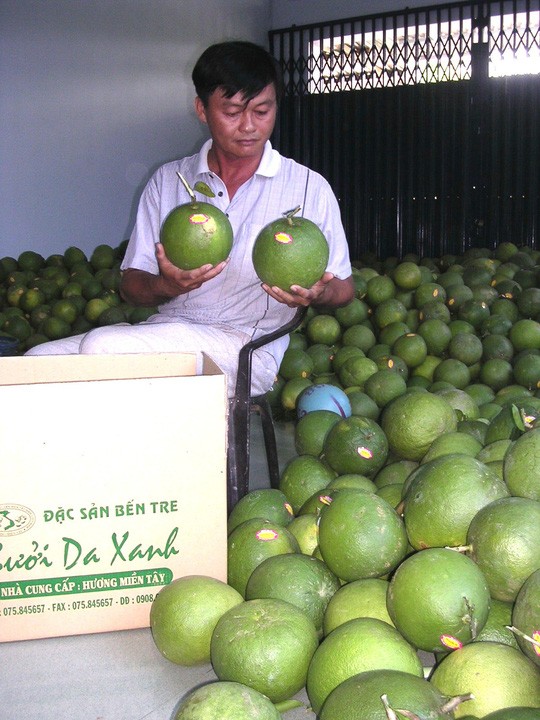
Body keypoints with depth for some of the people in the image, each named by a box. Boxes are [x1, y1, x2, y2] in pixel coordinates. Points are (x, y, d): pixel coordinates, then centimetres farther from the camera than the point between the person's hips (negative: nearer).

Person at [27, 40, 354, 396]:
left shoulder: (309, 188, 5)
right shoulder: (167, 181, 12)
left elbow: (343, 288, 8)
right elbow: (130, 285, 9)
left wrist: (315, 293, -18)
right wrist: (165, 286, -16)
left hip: (246, 346, -4)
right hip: (165, 327, 4)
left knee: (102, 347, -28)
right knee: (38, 361, -19)